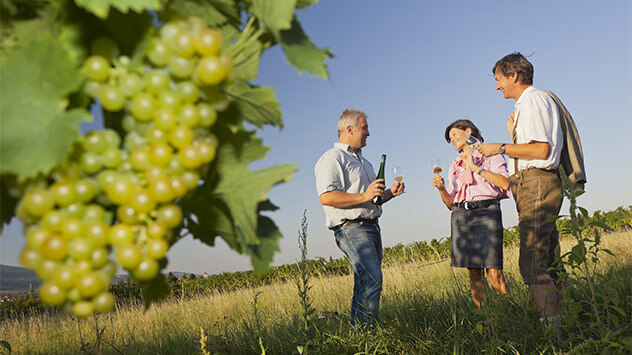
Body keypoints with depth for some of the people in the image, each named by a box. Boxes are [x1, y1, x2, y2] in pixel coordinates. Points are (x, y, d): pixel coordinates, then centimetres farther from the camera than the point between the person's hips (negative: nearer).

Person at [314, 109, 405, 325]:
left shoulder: (362, 161, 26)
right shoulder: (333, 158, -6)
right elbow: (326, 197, -18)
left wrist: (389, 193, 12)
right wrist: (364, 196, -21)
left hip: (371, 226, 9)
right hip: (351, 228, -9)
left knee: (366, 283, 6)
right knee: (372, 279, -19)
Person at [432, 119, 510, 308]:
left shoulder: (490, 155, 10)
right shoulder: (455, 166, 23)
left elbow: (505, 183, -7)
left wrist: (476, 167, -7)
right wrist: (441, 189, 0)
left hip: (486, 212, -4)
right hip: (460, 216, 5)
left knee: (493, 272, -15)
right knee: (474, 273, 0)